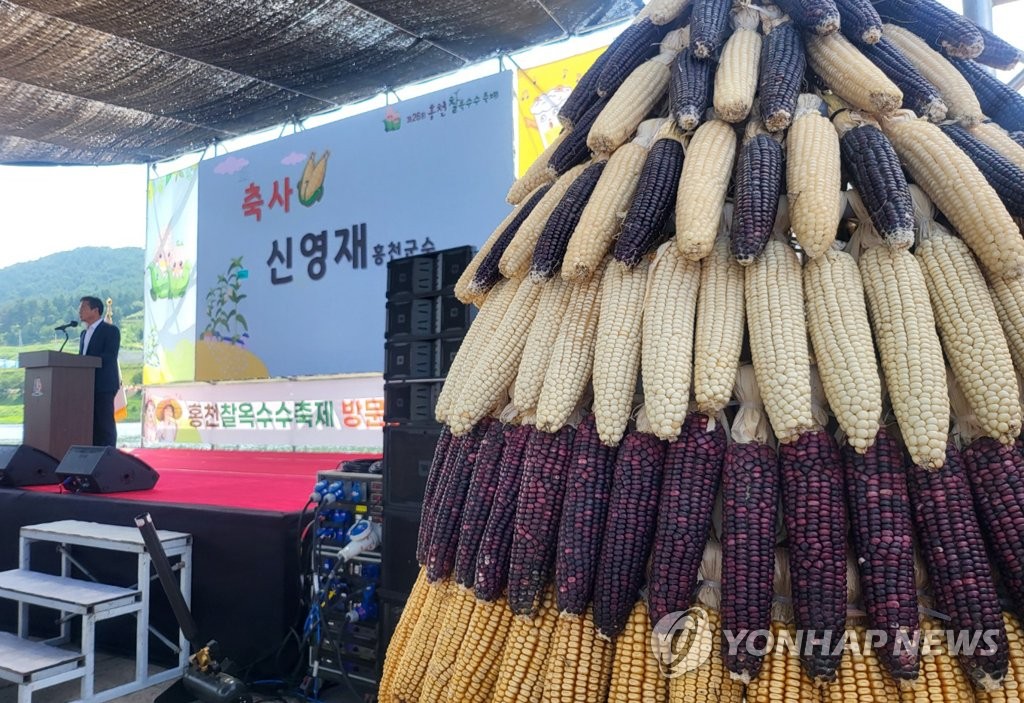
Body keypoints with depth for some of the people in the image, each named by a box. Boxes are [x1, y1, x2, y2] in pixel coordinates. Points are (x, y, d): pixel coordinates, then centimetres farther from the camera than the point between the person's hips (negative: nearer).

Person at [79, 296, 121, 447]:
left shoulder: (110, 330, -3)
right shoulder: (85, 333, 22)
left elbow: (109, 356, -15)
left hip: (103, 385, -8)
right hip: (87, 385, 8)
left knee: (104, 424, -8)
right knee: (91, 424, 7)